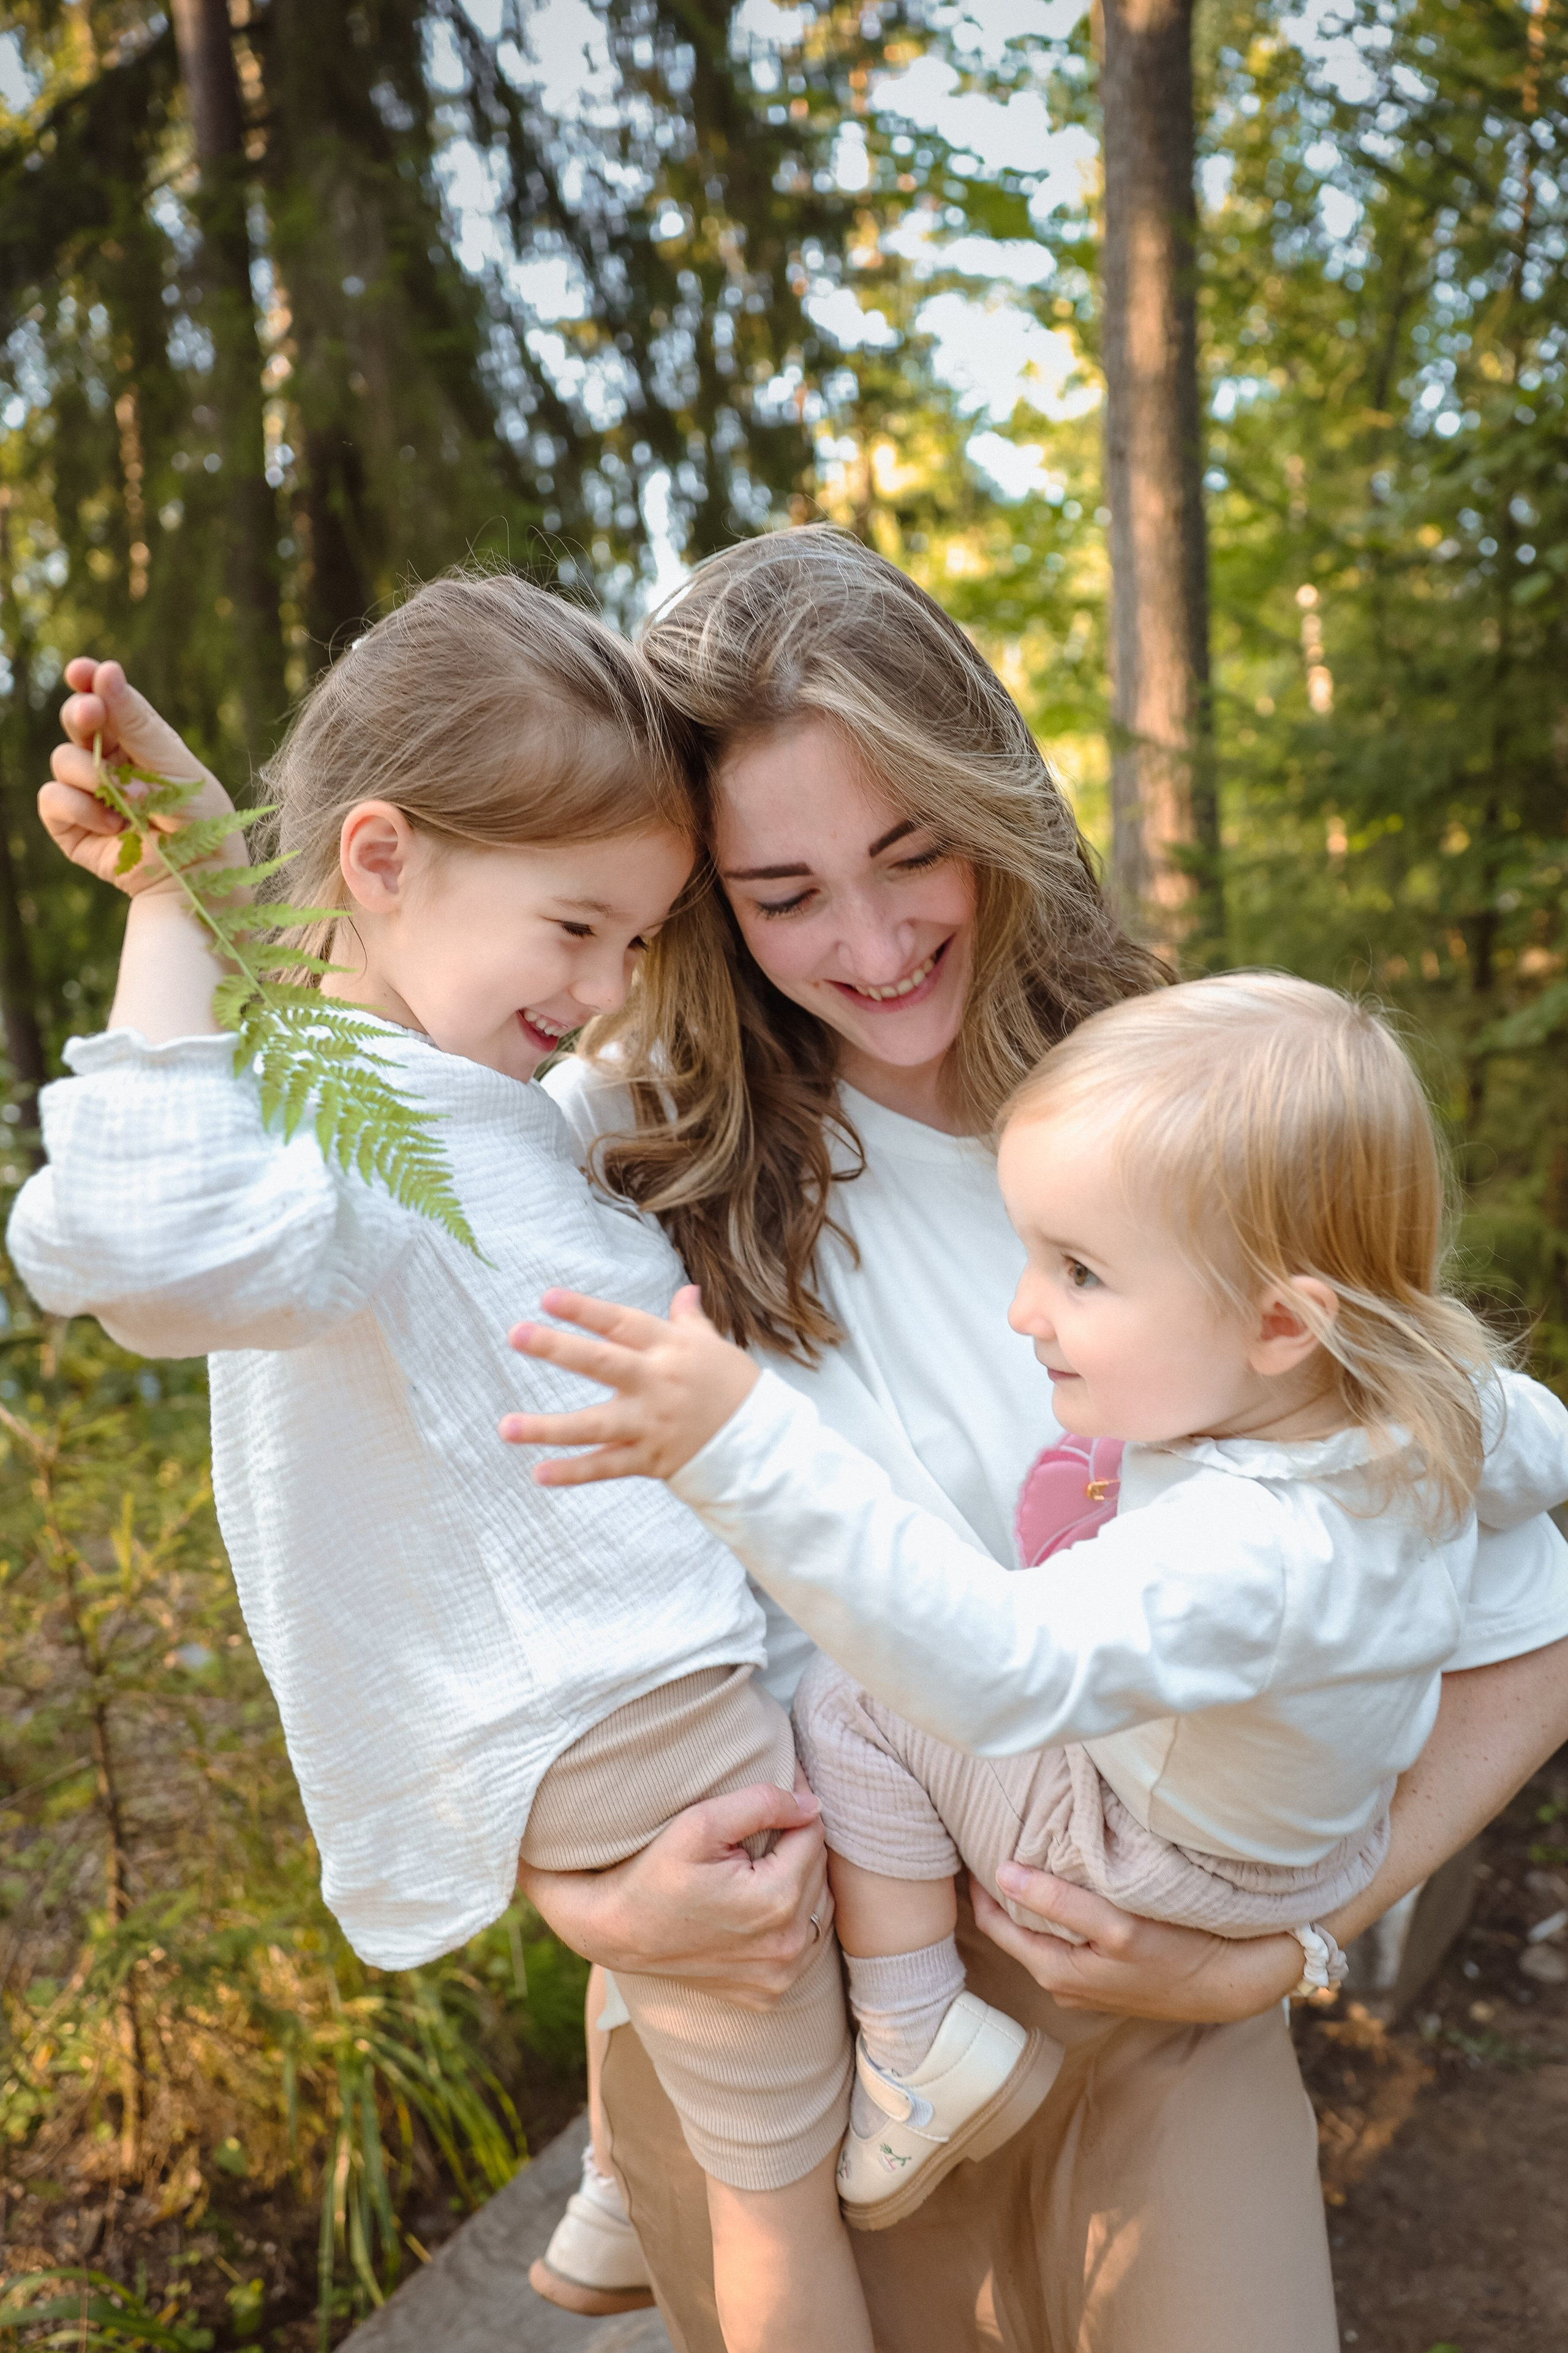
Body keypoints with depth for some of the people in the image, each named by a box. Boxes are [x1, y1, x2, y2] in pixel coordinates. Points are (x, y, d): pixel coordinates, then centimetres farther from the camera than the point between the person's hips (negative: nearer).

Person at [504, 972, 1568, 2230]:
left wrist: (750, 1450, -68)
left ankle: (920, 2051, 4)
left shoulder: (1245, 1551, -46)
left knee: (854, 1704, -9)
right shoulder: (1441, 1396, -19)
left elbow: (1000, 1666, -58)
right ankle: (1283, 1926, 37)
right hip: (1339, 1817, 8)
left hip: (1171, 1874, -7)